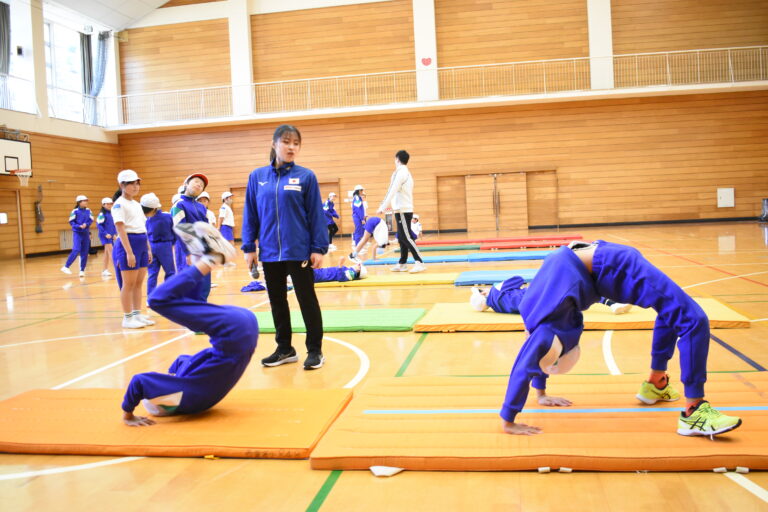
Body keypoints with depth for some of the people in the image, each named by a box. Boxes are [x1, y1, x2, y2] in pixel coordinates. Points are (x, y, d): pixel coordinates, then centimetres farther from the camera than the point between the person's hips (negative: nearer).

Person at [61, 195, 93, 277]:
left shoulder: (88, 211, 4)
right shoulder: (75, 211, -8)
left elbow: (91, 220, 3)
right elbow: (71, 222, -7)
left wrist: (86, 225, -17)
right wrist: (79, 226, -20)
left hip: (86, 234, 5)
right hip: (77, 233, -4)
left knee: (85, 253, 5)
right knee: (76, 250, -16)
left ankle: (82, 270, 13)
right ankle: (66, 267, -7)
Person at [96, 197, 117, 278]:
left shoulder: (112, 214, 11)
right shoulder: (102, 214, -10)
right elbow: (99, 225, -14)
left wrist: (115, 234, 7)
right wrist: (105, 234, -20)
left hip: (111, 236, 7)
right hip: (105, 236, -7)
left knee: (107, 253, 11)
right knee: (111, 251, -13)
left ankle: (105, 270, 17)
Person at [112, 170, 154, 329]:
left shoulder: (137, 204, 17)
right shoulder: (119, 204, -8)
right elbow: (120, 229, -15)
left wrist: (148, 249, 15)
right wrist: (129, 252, -21)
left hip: (142, 244, 8)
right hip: (129, 244, -8)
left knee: (138, 283, 11)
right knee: (128, 283, -2)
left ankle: (137, 314, 18)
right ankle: (127, 318, 6)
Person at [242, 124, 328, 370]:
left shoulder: (306, 176, -4)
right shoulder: (257, 177, 4)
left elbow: (316, 215, -5)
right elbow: (250, 214, 7)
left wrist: (318, 248, -9)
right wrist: (249, 247, 3)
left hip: (299, 251, -3)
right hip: (270, 253, 4)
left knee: (307, 301, 5)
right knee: (277, 302, 14)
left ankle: (315, 350, 16)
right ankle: (284, 349, 28)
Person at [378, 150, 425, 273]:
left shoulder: (401, 172, -11)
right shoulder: (406, 172, 18)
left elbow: (393, 191, -16)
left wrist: (383, 207, -15)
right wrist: (386, 205, 26)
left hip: (403, 210, -10)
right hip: (404, 209, 10)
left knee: (406, 237, -12)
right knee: (402, 237, 11)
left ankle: (419, 263, -16)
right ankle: (402, 264, 15)